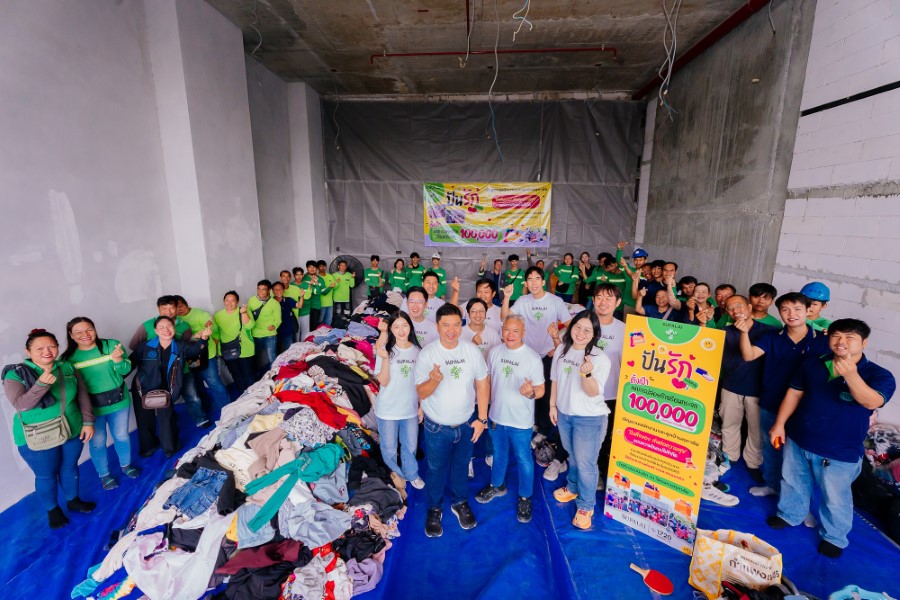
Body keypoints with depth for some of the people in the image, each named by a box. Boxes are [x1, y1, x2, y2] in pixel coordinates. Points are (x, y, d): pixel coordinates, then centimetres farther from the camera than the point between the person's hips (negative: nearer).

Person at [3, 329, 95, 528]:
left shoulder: (67, 368, -4)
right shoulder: (16, 374, -13)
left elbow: (82, 396, 1)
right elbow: (20, 405, -22)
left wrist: (88, 421, -3)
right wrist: (42, 384, -37)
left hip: (72, 431, 3)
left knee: (70, 467, 19)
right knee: (46, 476, 13)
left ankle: (73, 500, 41)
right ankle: (52, 509, 37)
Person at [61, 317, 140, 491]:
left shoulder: (112, 345, -10)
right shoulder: (68, 357, -7)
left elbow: (126, 370, -14)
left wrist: (118, 360, -35)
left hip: (118, 401, 0)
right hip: (90, 407, 0)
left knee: (121, 436, 17)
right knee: (97, 442, 13)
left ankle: (126, 465, 40)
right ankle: (104, 475, 34)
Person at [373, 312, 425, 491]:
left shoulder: (417, 350, -4)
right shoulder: (385, 349, -14)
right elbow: (384, 382, -17)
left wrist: (421, 406, 8)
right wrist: (385, 358, -31)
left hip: (410, 409, 3)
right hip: (388, 409, -3)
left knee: (410, 446, 19)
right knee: (389, 448, 14)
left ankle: (411, 474, 45)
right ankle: (395, 471, 43)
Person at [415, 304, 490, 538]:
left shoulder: (472, 351, -10)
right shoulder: (427, 353, -18)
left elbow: (482, 384, -2)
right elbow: (421, 393, -17)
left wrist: (482, 418, -3)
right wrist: (434, 380, -39)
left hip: (467, 424, 2)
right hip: (437, 427, -2)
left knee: (462, 465, 23)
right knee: (436, 469, 18)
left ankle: (459, 502, 49)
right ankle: (434, 508, 43)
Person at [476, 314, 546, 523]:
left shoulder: (533, 358, -17)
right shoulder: (494, 352, -6)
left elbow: (541, 389, -13)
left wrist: (530, 392, -35)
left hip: (521, 421, -4)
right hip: (496, 416, 4)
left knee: (523, 459, 13)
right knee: (499, 454, 24)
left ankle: (525, 497, 35)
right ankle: (497, 486, 48)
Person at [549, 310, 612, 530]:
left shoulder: (600, 359, -19)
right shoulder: (562, 349, -4)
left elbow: (593, 392, -23)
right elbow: (555, 379, 6)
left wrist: (587, 373, -41)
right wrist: (552, 405, 8)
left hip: (589, 418, -5)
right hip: (564, 413, 5)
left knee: (586, 463, 5)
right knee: (573, 456, 25)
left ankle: (585, 506, 26)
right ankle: (572, 487, 48)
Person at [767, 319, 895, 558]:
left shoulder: (879, 375, -13)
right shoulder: (813, 363, -2)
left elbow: (872, 402, -32)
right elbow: (794, 393, 3)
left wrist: (851, 374, -48)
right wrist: (780, 423, -1)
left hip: (840, 452, -3)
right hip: (797, 439, 4)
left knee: (835, 497, 14)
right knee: (792, 482, 22)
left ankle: (834, 537, 38)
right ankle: (789, 515, 45)